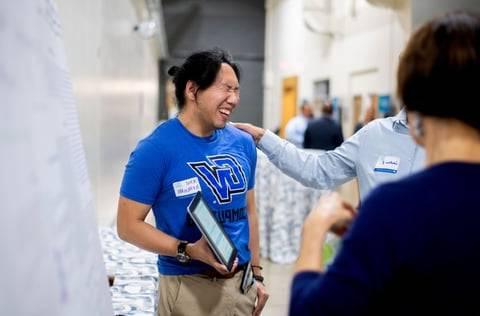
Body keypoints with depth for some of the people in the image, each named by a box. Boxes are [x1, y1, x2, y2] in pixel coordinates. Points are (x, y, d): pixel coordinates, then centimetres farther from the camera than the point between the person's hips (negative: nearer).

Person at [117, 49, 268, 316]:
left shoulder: (243, 144, 2)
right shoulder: (156, 149, -15)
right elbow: (129, 225, -13)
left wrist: (257, 273, 11)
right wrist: (189, 251, -24)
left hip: (241, 281, 5)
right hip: (188, 287, -5)